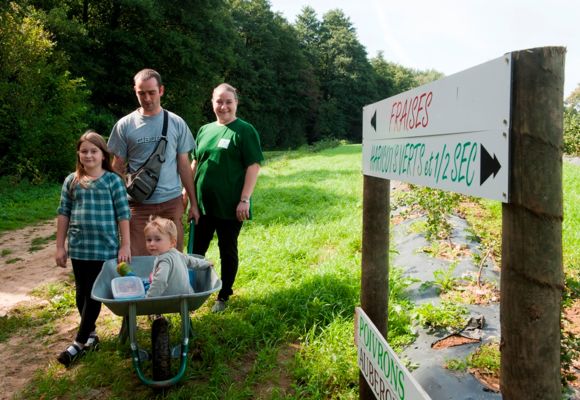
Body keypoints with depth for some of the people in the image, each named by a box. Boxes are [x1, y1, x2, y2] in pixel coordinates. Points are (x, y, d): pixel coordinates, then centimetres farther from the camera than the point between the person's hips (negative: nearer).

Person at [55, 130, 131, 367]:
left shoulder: (113, 180, -3)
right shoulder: (71, 181, 5)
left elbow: (123, 214, -4)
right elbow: (63, 214, 7)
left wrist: (125, 245, -8)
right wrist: (60, 246, 5)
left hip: (105, 247, -3)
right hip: (79, 247, 3)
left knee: (94, 293, 1)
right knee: (82, 292, 12)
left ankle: (80, 342, 10)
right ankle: (90, 333, 29)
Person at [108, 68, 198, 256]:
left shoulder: (176, 123, 5)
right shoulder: (124, 125, 2)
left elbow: (184, 165, 8)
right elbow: (118, 168, 6)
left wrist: (193, 203, 7)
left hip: (171, 202, 1)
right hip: (138, 204, -1)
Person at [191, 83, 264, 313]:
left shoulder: (245, 131, -7)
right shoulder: (205, 130, 11)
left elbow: (253, 166, -12)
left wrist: (245, 200, -16)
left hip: (230, 205, -5)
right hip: (203, 203, 5)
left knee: (228, 250, 9)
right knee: (196, 249, 12)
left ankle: (224, 296, 24)